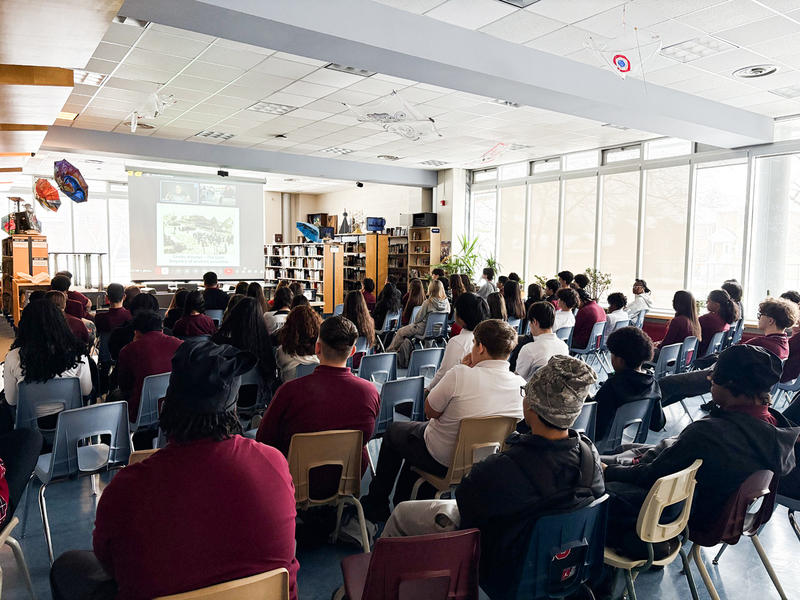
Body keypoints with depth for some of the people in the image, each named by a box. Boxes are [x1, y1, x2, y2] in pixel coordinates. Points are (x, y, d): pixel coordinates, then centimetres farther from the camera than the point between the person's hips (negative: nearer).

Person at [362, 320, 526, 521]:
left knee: (394, 430, 23)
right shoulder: (520, 384, -13)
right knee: (418, 429, 31)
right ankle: (402, 503, 44)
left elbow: (430, 411, -14)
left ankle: (376, 504, 37)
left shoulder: (460, 375, -30)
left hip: (441, 461, -6)